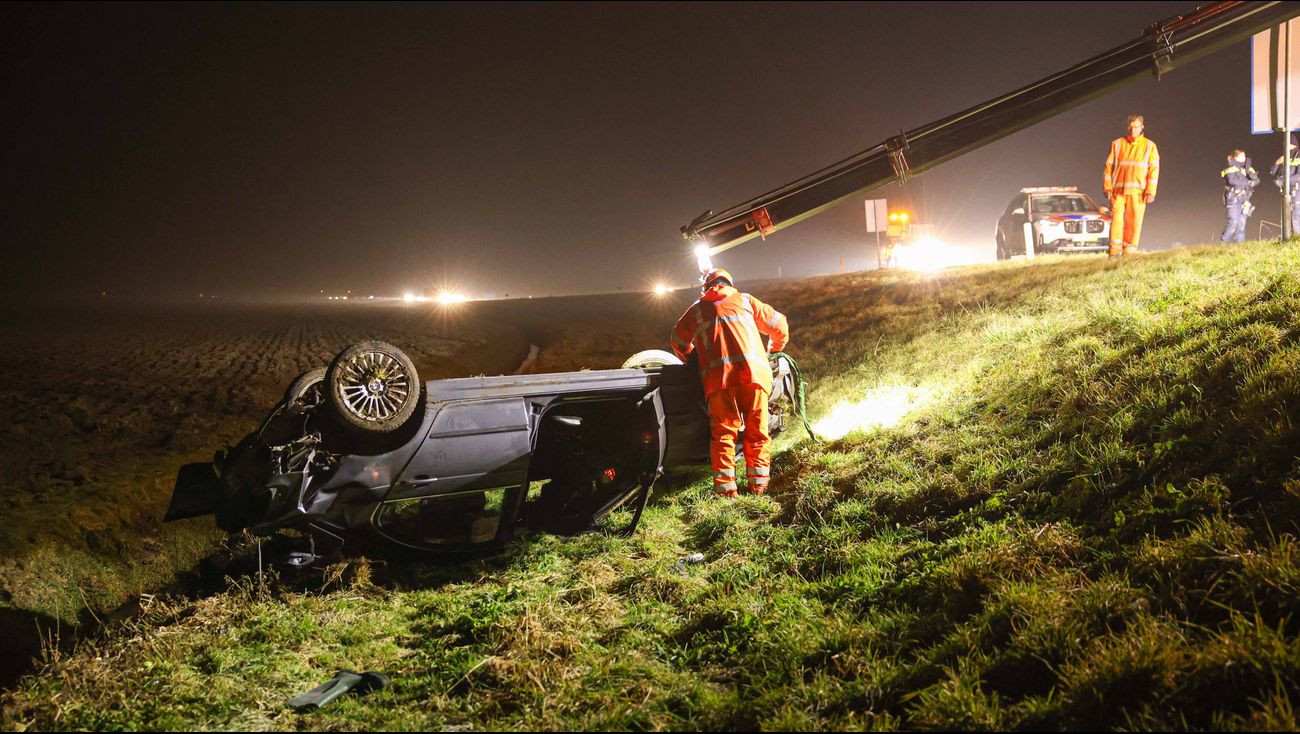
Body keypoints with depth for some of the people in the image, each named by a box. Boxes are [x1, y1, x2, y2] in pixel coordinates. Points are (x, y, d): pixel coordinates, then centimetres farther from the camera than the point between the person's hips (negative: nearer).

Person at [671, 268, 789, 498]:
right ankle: (758, 483, 5)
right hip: (754, 371, 1)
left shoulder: (697, 308, 23)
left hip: (718, 377, -1)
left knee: (723, 432, 1)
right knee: (757, 430, 8)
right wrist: (773, 350, 46)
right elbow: (779, 325, 27)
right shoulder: (744, 300, 24)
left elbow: (679, 340, 27)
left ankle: (725, 487, -6)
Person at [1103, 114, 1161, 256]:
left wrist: (1151, 191, -6)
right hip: (1118, 189, 0)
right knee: (1116, 217, -8)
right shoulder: (1117, 144, 11)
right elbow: (1109, 166, 10)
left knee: (1134, 220, -3)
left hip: (1137, 191, 0)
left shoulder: (1149, 146, 8)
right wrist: (1107, 187, 0)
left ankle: (1129, 249, 1)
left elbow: (1154, 169, 4)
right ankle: (1115, 250, -10)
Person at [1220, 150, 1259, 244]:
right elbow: (1233, 181, -17)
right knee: (1233, 222, -17)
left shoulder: (1248, 169, 17)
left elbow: (1256, 180, 8)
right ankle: (1224, 242, -10)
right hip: (1233, 199, -5)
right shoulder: (1231, 169, -1)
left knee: (1242, 222, -2)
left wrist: (1248, 170, -8)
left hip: (1244, 200, 5)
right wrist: (1248, 183, -8)